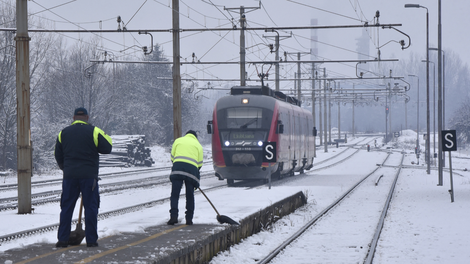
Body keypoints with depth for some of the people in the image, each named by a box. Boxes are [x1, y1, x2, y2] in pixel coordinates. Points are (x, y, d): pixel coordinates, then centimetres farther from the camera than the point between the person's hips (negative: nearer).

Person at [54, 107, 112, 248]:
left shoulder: (63, 133, 9)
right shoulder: (93, 131, -3)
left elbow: (58, 155, 14)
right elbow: (107, 148, -4)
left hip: (69, 176, 3)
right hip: (89, 176, -3)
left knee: (66, 207, 7)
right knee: (90, 207, 2)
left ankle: (63, 239, 3)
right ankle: (91, 239, 1)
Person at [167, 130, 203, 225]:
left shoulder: (178, 141, 23)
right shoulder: (198, 145, 23)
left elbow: (172, 157, 18)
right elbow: (200, 163, 17)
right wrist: (197, 179, 25)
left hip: (177, 167, -1)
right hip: (192, 169, 1)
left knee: (175, 194, -1)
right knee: (190, 196, 10)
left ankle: (173, 216, -13)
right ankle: (189, 219, 9)